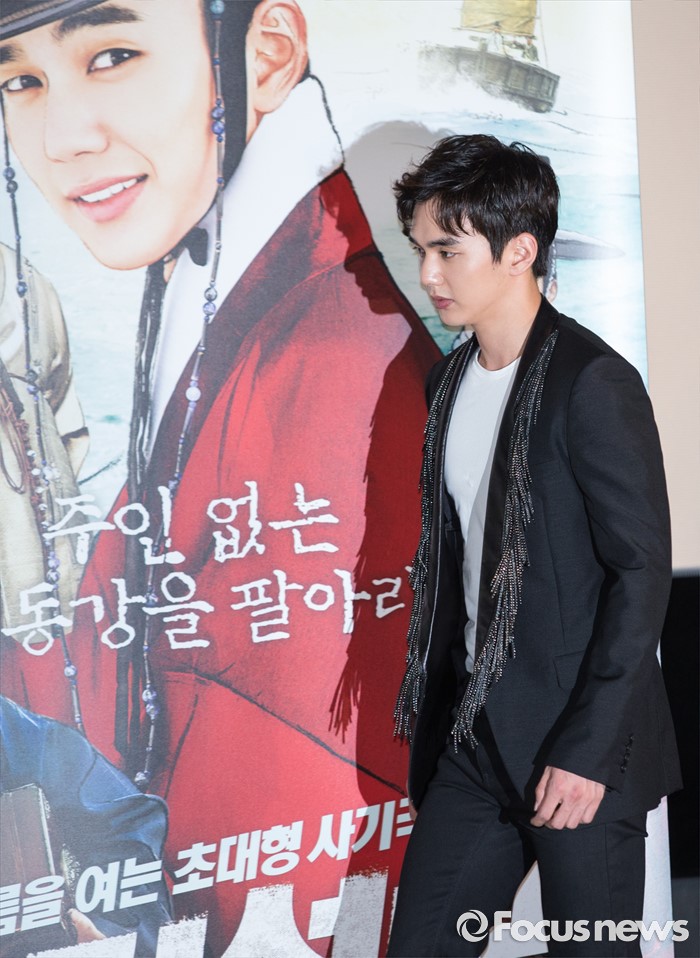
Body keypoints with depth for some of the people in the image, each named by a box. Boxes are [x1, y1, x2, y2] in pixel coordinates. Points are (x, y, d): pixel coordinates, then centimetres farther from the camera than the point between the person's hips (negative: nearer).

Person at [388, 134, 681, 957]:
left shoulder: (592, 383, -13)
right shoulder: (450, 382, 11)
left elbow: (642, 570, -16)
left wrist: (588, 747, -17)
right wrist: (430, 704, 10)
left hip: (581, 750, -7)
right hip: (475, 735, 7)